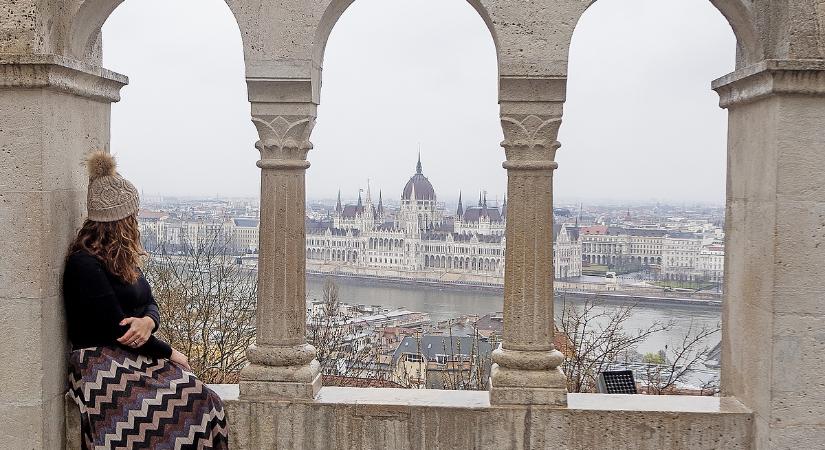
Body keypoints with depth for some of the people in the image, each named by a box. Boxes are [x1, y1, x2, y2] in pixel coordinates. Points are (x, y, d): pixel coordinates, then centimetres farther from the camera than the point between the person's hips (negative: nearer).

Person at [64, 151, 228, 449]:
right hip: (103, 366, -8)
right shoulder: (84, 264, -11)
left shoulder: (122, 259, 17)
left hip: (137, 358, 8)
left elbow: (151, 305, 14)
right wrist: (170, 354, -4)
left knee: (206, 403, -18)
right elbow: (117, 330, -13)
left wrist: (147, 322, -11)